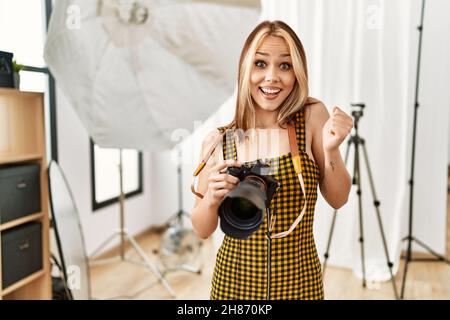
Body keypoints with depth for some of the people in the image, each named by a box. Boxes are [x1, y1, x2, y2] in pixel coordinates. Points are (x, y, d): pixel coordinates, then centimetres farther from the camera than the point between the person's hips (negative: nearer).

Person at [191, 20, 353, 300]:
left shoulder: (313, 116, -10)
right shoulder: (218, 141, -10)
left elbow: (338, 199, -3)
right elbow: (203, 230, -2)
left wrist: (331, 150, -20)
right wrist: (212, 198, -22)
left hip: (300, 281, 0)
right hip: (233, 282, 1)